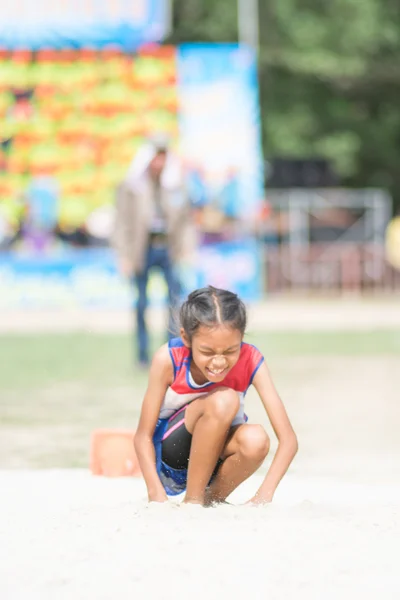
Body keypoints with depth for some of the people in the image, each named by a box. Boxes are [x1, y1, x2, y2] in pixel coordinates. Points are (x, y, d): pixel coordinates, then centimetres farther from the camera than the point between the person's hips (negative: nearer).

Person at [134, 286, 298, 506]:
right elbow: (143, 436, -18)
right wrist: (157, 495, -32)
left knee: (255, 441, -33)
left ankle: (212, 499, -4)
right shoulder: (168, 359, -23)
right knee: (222, 400, -31)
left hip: (216, 460, 2)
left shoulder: (250, 361, -19)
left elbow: (288, 439, -21)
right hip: (170, 453, -2)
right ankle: (192, 502, -18)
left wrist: (264, 496, -34)